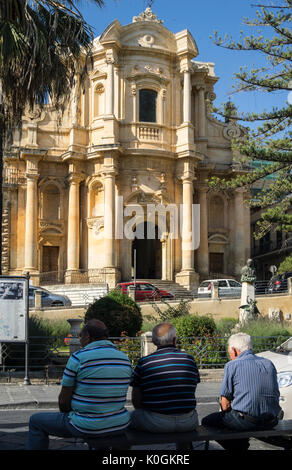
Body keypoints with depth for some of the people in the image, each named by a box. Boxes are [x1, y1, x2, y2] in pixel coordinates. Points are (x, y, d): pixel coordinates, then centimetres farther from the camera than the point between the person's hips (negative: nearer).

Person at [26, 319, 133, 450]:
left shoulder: (78, 357, -14)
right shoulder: (125, 359, 3)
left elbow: (63, 400, -9)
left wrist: (65, 414, 13)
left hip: (87, 427, -5)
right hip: (120, 426, 5)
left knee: (36, 421, 17)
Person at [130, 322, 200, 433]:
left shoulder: (143, 363, -6)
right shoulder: (189, 359, 2)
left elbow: (136, 400, 0)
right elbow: (191, 394, 12)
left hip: (156, 424, -3)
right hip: (187, 424, 3)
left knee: (133, 415, 22)